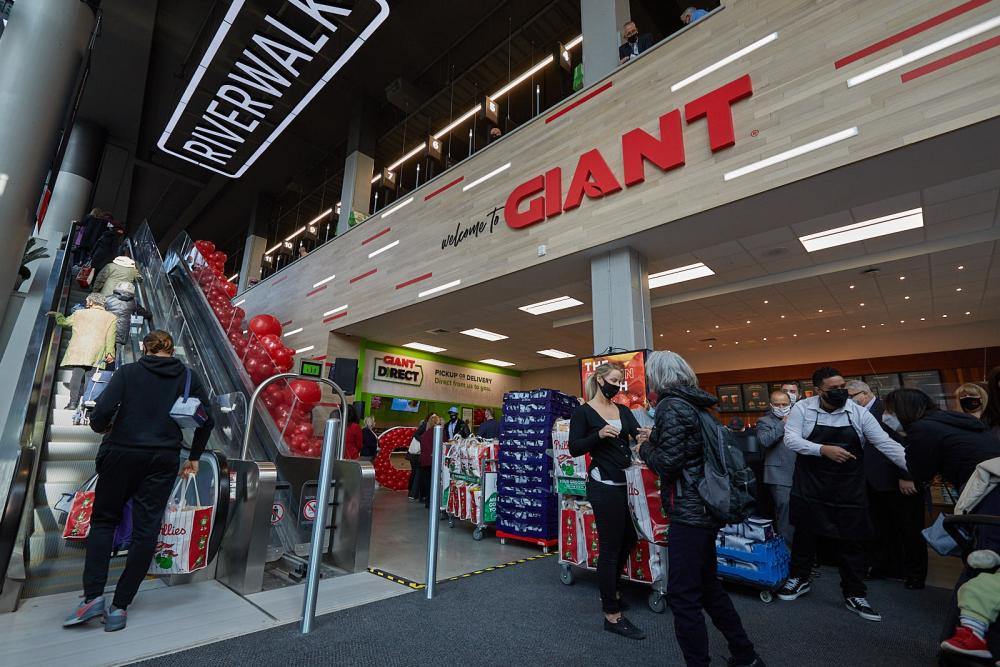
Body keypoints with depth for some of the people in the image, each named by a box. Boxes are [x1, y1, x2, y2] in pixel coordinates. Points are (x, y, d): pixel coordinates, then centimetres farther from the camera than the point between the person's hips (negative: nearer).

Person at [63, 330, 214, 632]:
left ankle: (93, 596, 9)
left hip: (121, 454, 0)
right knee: (146, 529, 7)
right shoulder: (188, 376, 4)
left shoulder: (128, 372, 1)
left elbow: (101, 412, -10)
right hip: (163, 459, 1)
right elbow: (206, 418, 2)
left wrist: (104, 429, 15)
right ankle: (120, 607, 11)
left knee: (103, 520, 18)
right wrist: (194, 457, 14)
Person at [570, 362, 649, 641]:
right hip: (604, 485, -8)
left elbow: (637, 434, -3)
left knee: (628, 538, 20)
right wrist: (599, 434, -26)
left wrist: (644, 437, -25)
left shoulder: (623, 410, 9)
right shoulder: (583, 412, -9)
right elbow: (574, 449, -12)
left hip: (625, 482, 8)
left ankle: (610, 591, 43)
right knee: (610, 545, 1)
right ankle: (612, 616, 15)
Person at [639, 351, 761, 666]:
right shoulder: (697, 404, 10)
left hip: (689, 512, -10)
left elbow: (667, 463, -20)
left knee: (682, 595, 2)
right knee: (708, 585, 24)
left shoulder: (671, 406, -17)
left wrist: (645, 448, -3)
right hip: (707, 508, 10)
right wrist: (655, 442, 13)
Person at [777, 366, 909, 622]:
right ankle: (799, 579, 32)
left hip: (848, 490, 1)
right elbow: (790, 439, -14)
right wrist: (823, 450, -26)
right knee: (804, 534, 13)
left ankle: (854, 595, 27)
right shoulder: (802, 409, -8)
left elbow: (886, 444, -6)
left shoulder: (859, 413, -4)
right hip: (809, 487, -1)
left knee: (851, 542, 9)